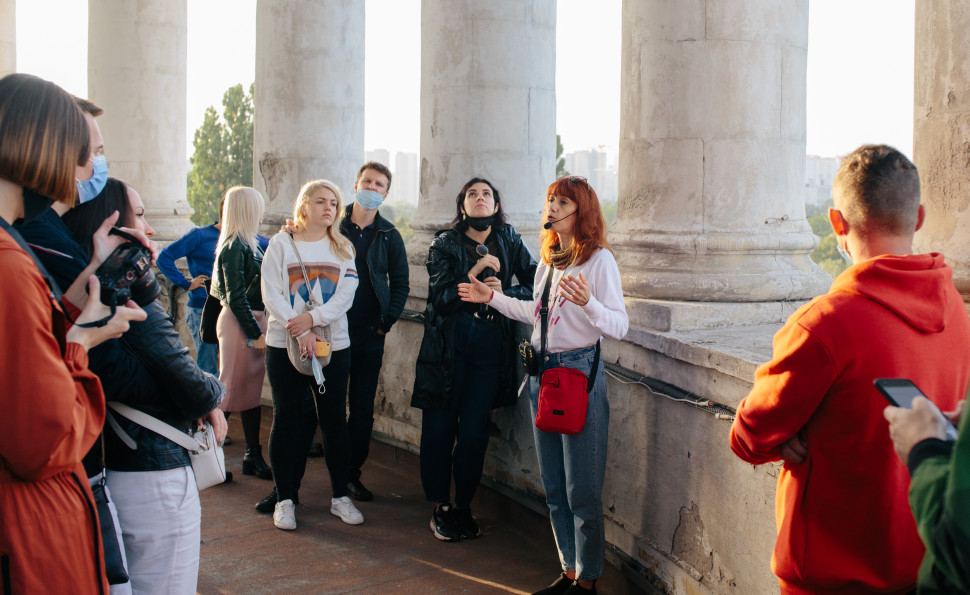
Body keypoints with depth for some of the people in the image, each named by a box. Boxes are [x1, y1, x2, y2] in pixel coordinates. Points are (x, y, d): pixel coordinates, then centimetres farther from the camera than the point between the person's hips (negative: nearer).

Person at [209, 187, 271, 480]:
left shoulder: (248, 244, 12)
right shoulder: (234, 247, -14)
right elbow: (235, 297, -17)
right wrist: (255, 333, -16)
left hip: (254, 320, 9)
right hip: (239, 323, -9)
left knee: (252, 389, 13)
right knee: (230, 388, -3)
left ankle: (253, 456, 21)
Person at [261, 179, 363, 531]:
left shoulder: (342, 249, 10)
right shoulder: (281, 244, 4)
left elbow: (346, 294, -2)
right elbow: (271, 294, -5)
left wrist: (313, 318, -17)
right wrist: (300, 332, -16)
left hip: (334, 346, 2)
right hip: (285, 345, -2)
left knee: (334, 419, 5)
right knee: (287, 419, 2)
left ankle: (340, 496, 15)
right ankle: (285, 498, 12)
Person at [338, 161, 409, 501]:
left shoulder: (389, 236, 7)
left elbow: (400, 284, 10)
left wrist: (387, 321, 0)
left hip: (370, 333, 1)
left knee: (363, 408, 5)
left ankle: (352, 473, 15)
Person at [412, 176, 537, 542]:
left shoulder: (510, 241, 8)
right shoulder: (445, 244, 2)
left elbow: (536, 284, 8)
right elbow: (439, 299, -7)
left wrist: (504, 292, -9)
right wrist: (473, 275, -19)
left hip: (491, 347, 1)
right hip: (448, 344, -1)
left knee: (474, 432, 1)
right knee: (439, 427, 2)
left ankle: (463, 506, 19)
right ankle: (440, 507, 18)